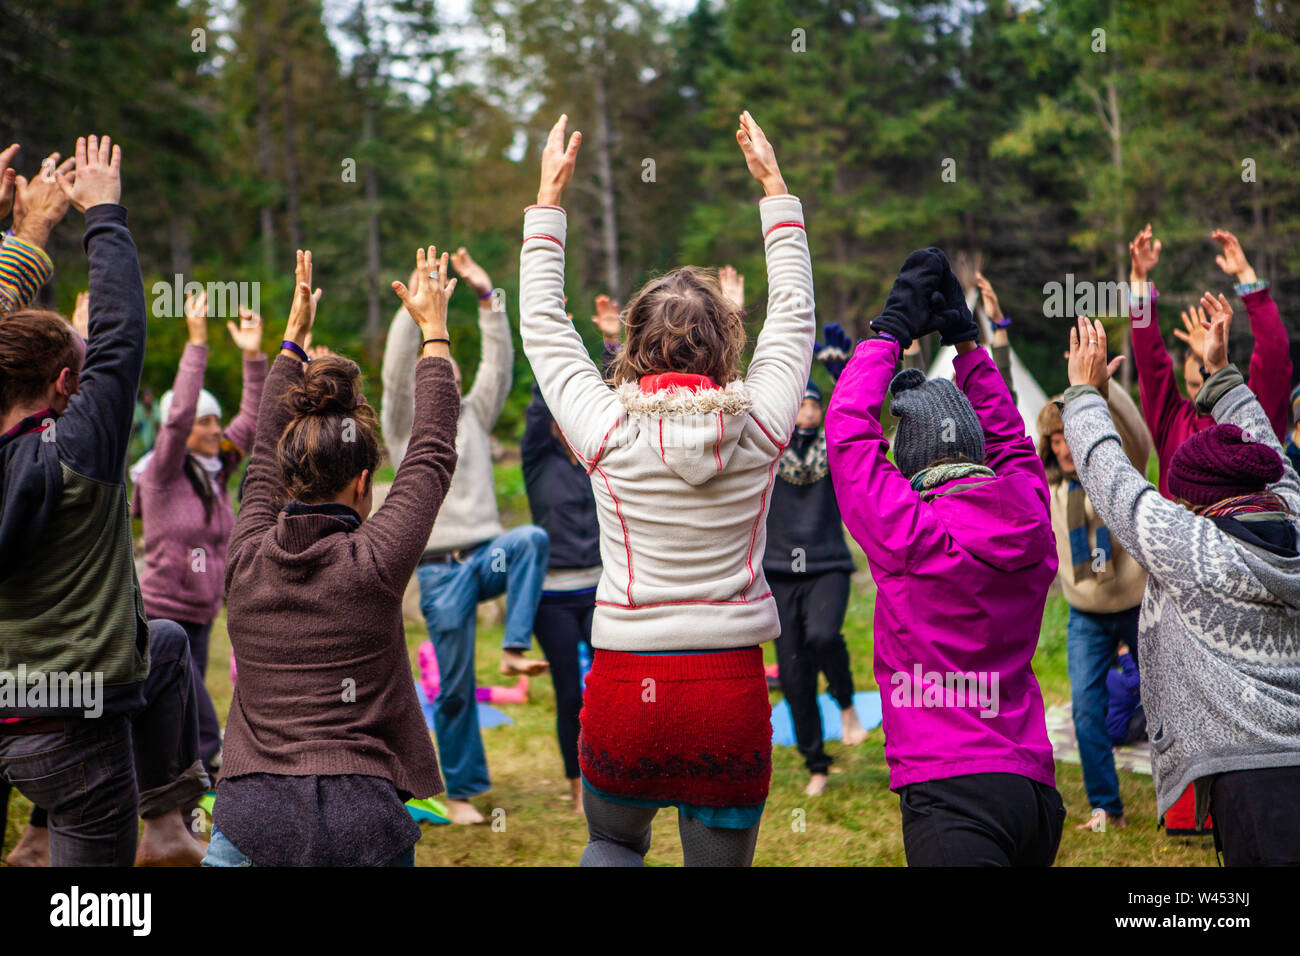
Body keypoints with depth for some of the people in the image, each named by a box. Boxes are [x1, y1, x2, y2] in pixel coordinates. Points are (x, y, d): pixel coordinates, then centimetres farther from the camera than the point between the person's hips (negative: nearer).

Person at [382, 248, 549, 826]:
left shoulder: (473, 417, 14)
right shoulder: (405, 426, 5)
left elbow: (499, 365, 5)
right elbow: (396, 370, -11)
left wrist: (487, 297, -3)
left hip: (487, 553, 3)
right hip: (440, 569, -3)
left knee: (532, 538, -32)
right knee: (455, 686, 0)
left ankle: (514, 648, -26)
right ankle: (461, 791, 13)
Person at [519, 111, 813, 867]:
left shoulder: (607, 432, -7)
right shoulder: (760, 428, -5)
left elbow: (543, 326, 8)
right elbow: (794, 317, 12)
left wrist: (550, 196, 15)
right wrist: (773, 183, 19)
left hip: (626, 688, 0)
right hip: (732, 690, 0)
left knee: (612, 843, 25)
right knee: (721, 862, 15)